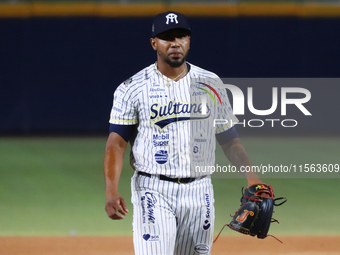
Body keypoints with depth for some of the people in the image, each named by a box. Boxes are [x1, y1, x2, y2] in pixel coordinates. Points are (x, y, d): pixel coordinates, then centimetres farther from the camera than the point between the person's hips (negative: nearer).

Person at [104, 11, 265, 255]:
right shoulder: (133, 88, -1)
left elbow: (229, 138, 10)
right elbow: (117, 143, -4)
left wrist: (251, 176, -6)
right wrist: (111, 191, -18)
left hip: (199, 191, 3)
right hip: (153, 191, -3)